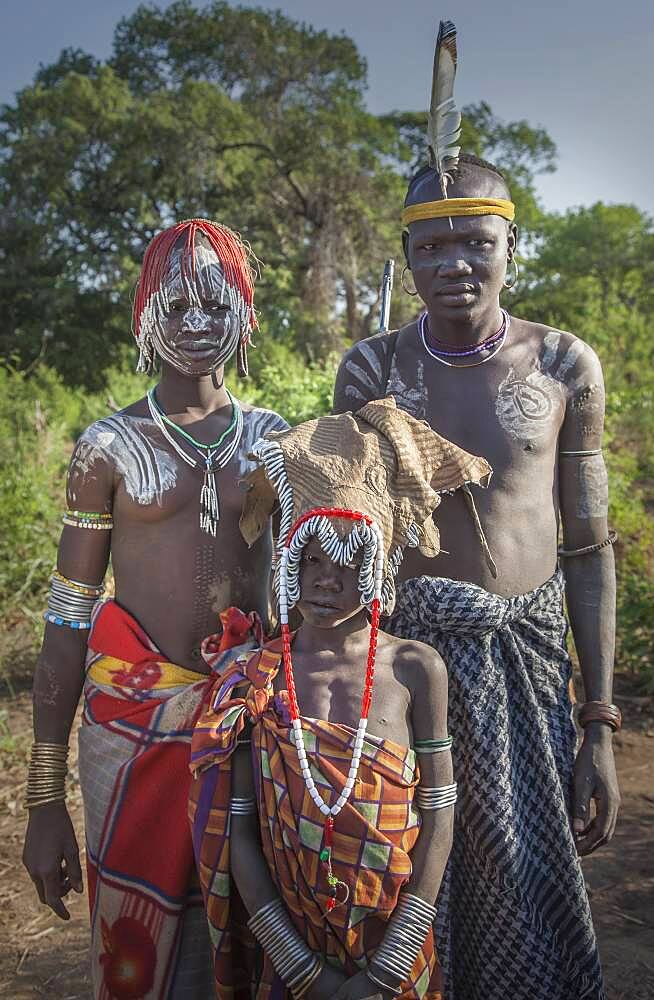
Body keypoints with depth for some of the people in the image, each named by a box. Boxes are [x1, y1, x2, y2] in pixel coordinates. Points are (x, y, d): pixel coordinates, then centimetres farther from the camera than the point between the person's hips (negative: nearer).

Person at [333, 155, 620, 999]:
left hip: (525, 663, 0)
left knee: (525, 922, 11)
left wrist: (600, 725, 1)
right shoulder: (370, 368, 0)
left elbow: (589, 550, 3)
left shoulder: (565, 367, 0)